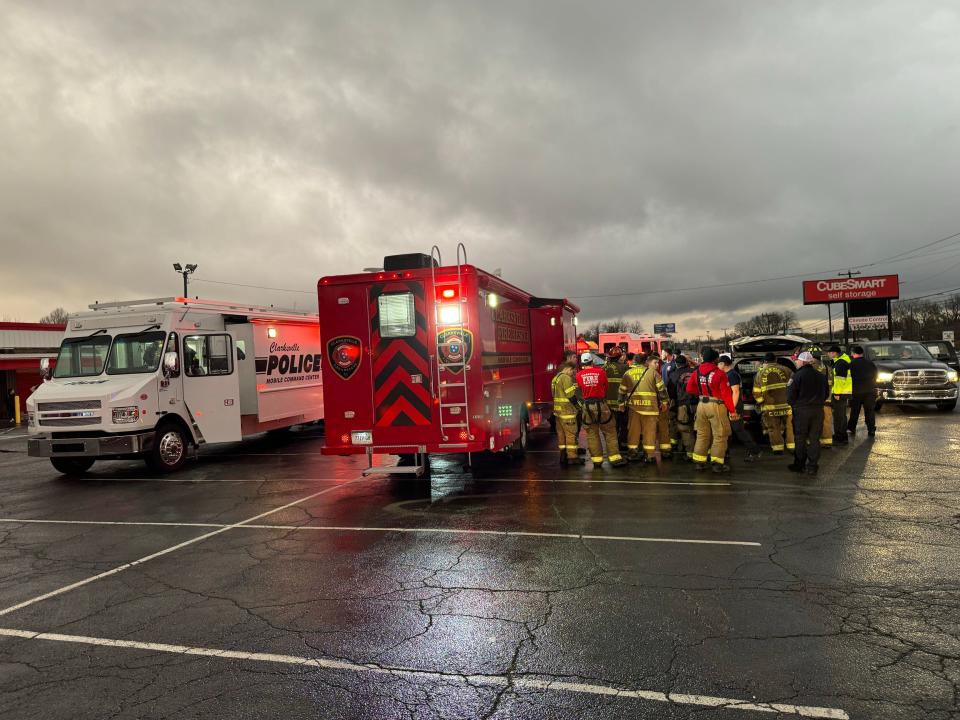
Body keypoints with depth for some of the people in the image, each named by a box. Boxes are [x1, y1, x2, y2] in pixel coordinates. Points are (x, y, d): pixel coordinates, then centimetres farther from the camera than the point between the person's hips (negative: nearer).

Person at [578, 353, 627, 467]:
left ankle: (597, 459, 11)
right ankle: (614, 458, 5)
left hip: (587, 406, 2)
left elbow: (580, 389, 8)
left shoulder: (579, 375, -2)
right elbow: (606, 387, 7)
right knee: (610, 432, 6)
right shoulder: (600, 371, -4)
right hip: (601, 404, -1)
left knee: (592, 433, 10)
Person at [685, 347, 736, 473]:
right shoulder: (720, 374, -15)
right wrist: (732, 410, -9)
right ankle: (717, 463, 4)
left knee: (702, 435, 15)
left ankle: (699, 462, 18)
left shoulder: (696, 373, 2)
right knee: (719, 436, 3)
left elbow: (689, 389, 11)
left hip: (702, 405, 6)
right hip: (717, 406, -6)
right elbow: (726, 394, -14)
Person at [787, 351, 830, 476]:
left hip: (802, 410, -5)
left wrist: (793, 405, 4)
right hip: (818, 410, 5)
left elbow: (790, 395, -14)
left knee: (800, 438, 6)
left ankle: (799, 465, 13)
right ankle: (813, 466, 9)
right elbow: (826, 394, 16)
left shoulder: (797, 375, -12)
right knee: (814, 439, 9)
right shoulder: (821, 376, 8)